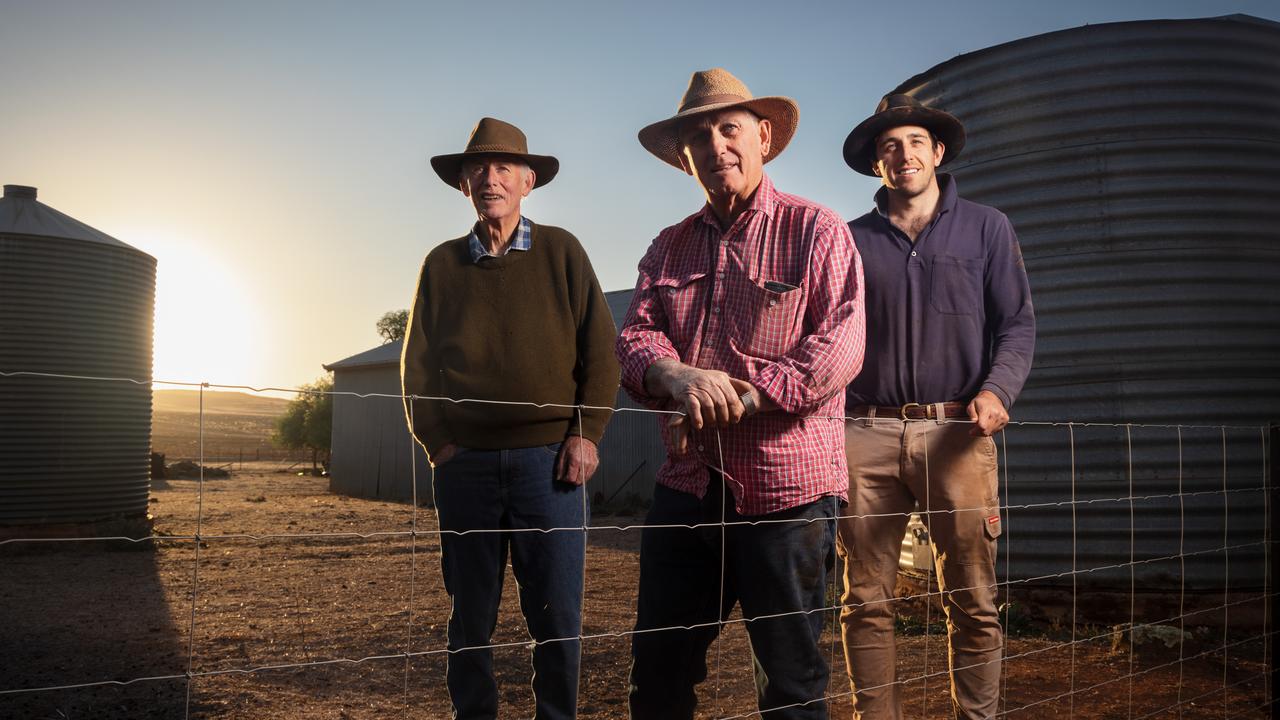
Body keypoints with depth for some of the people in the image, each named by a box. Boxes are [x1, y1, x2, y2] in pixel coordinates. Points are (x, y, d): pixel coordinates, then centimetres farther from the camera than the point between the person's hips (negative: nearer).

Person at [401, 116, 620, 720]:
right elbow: (417, 362, 12)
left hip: (548, 458, -2)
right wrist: (436, 440, 2)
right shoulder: (441, 263, 11)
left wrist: (586, 434, -5)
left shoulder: (561, 251, 6)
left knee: (556, 613, 1)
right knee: (470, 614, 9)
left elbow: (600, 351, 3)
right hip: (466, 462, 2)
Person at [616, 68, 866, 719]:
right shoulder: (669, 247, 15)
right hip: (687, 486, 5)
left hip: (786, 488, -4)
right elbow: (634, 336, 3)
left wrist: (739, 398, -20)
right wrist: (676, 378, -20)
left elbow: (841, 346, -11)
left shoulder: (816, 231, -1)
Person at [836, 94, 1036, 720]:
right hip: (865, 434, 1)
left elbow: (1017, 324, 8)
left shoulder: (986, 229, 13)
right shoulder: (852, 241, 15)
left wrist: (998, 390, -12)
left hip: (956, 433, -1)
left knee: (972, 602, -1)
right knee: (866, 602, 1)